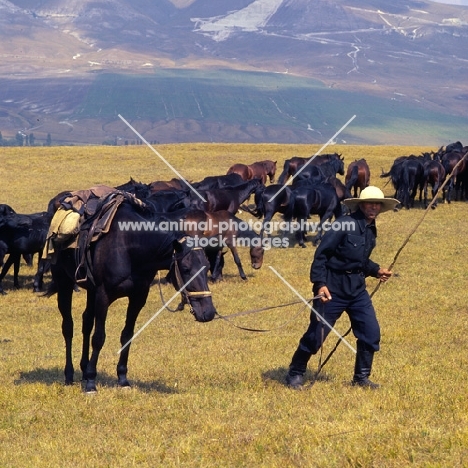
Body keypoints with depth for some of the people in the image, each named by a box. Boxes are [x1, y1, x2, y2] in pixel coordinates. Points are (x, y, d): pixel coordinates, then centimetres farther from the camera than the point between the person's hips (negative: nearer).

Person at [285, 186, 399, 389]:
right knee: (317, 333, -1)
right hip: (333, 288, -7)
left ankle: (361, 378, 16)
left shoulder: (370, 230, 9)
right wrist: (320, 283, -22)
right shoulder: (345, 224, -15)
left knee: (371, 332, 1)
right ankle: (295, 374, 16)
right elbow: (321, 253, -16)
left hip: (357, 289, 7)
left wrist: (376, 270, 6)